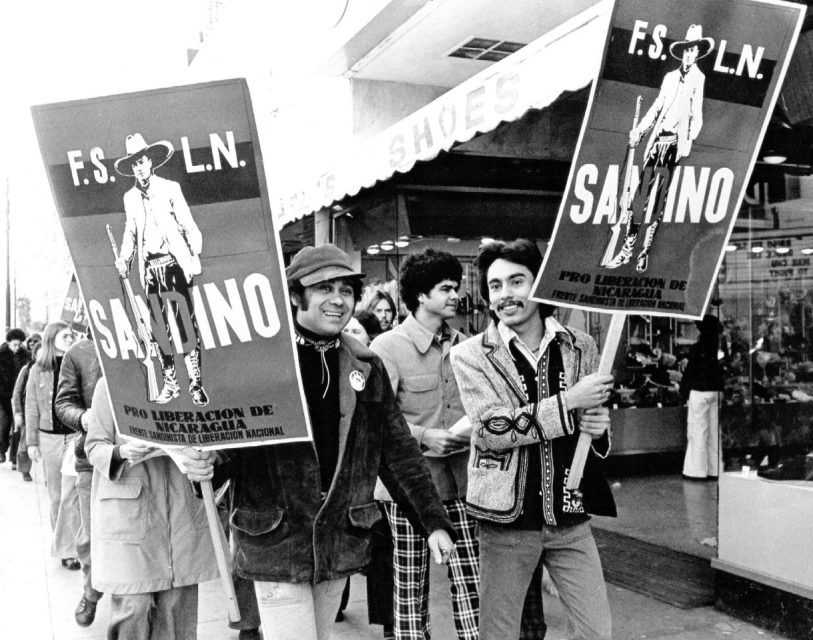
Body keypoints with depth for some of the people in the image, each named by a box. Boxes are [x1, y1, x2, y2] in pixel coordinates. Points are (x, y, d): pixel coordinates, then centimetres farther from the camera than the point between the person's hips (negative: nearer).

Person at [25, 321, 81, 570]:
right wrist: (31, 442, 4)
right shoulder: (38, 370, 4)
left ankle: (66, 549, 2)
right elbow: (32, 408, 6)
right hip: (49, 437, 2)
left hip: (75, 435, -1)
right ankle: (62, 544, 23)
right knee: (56, 495, 9)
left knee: (71, 494, -6)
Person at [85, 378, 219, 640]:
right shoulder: (109, 384, -2)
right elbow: (94, 447, -1)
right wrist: (122, 451, -22)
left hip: (183, 508, 3)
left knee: (178, 603, 6)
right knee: (133, 606, -4)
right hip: (127, 510, -3)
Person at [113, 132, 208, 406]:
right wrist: (124, 258, 5)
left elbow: (188, 225, -1)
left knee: (186, 324, -7)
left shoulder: (170, 188, 1)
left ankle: (196, 383, 0)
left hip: (175, 263, -4)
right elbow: (130, 233, 20)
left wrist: (195, 255, -13)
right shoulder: (130, 197, 13)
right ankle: (170, 383, 15)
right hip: (150, 269, 4)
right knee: (158, 327, 4)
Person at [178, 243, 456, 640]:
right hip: (276, 547, -4)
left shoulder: (366, 367, 5)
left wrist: (434, 522, 5)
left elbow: (398, 451, 8)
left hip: (341, 545, 4)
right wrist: (206, 464, -25)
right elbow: (229, 439, -2)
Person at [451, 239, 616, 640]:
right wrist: (568, 402, -20)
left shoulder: (580, 347, 4)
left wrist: (598, 428, -8)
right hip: (506, 521, -2)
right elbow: (493, 430, -17)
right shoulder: (471, 354, -5)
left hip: (570, 518, 3)